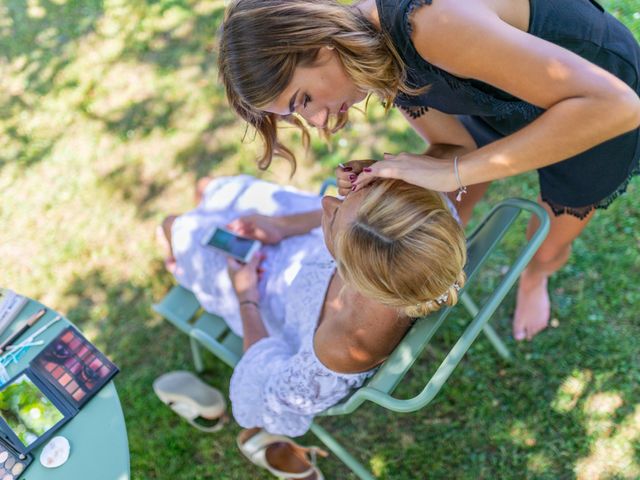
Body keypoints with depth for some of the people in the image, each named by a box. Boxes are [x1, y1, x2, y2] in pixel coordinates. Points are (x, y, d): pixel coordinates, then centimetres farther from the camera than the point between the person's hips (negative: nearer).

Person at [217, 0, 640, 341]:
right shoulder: (372, 57, -17)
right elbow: (455, 145, -9)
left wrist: (450, 171, -45)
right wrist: (380, 180, -28)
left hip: (601, 116, -5)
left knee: (548, 248, 16)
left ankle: (534, 278, 52)